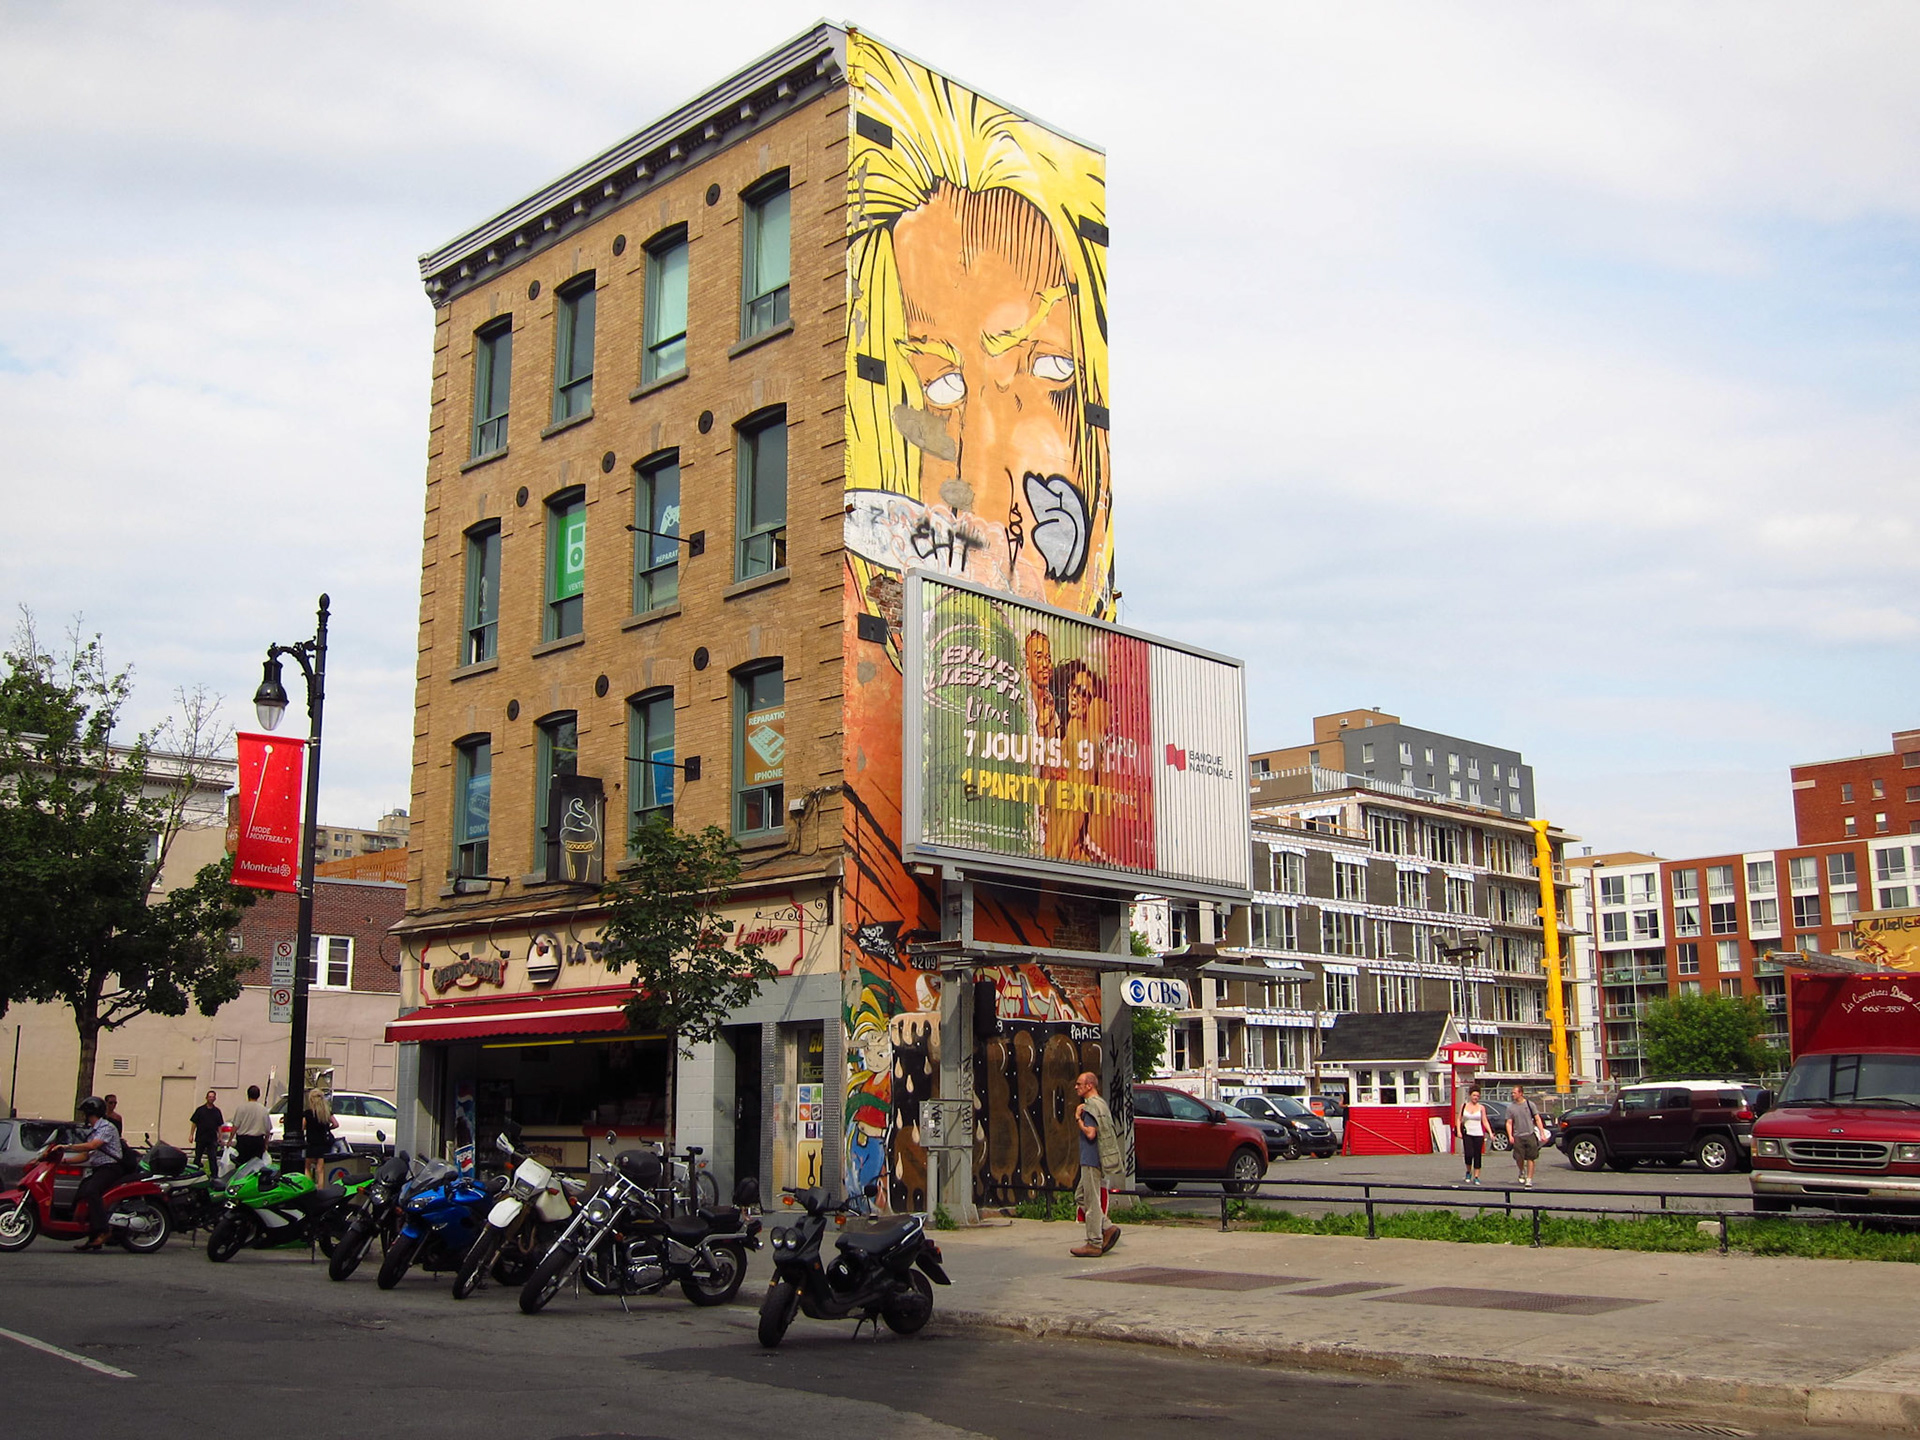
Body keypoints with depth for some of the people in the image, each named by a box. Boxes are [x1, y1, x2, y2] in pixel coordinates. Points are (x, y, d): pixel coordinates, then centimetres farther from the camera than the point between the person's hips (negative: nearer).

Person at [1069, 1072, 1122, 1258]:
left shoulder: (1091, 1106, -15)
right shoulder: (1101, 1104, 17)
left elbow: (1090, 1133, -24)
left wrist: (1078, 1118, -10)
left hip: (1091, 1159, -11)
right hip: (1095, 1160, 11)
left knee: (1091, 1201, -5)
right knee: (1082, 1197, 16)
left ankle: (1094, 1244, -2)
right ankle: (1108, 1228, 9)